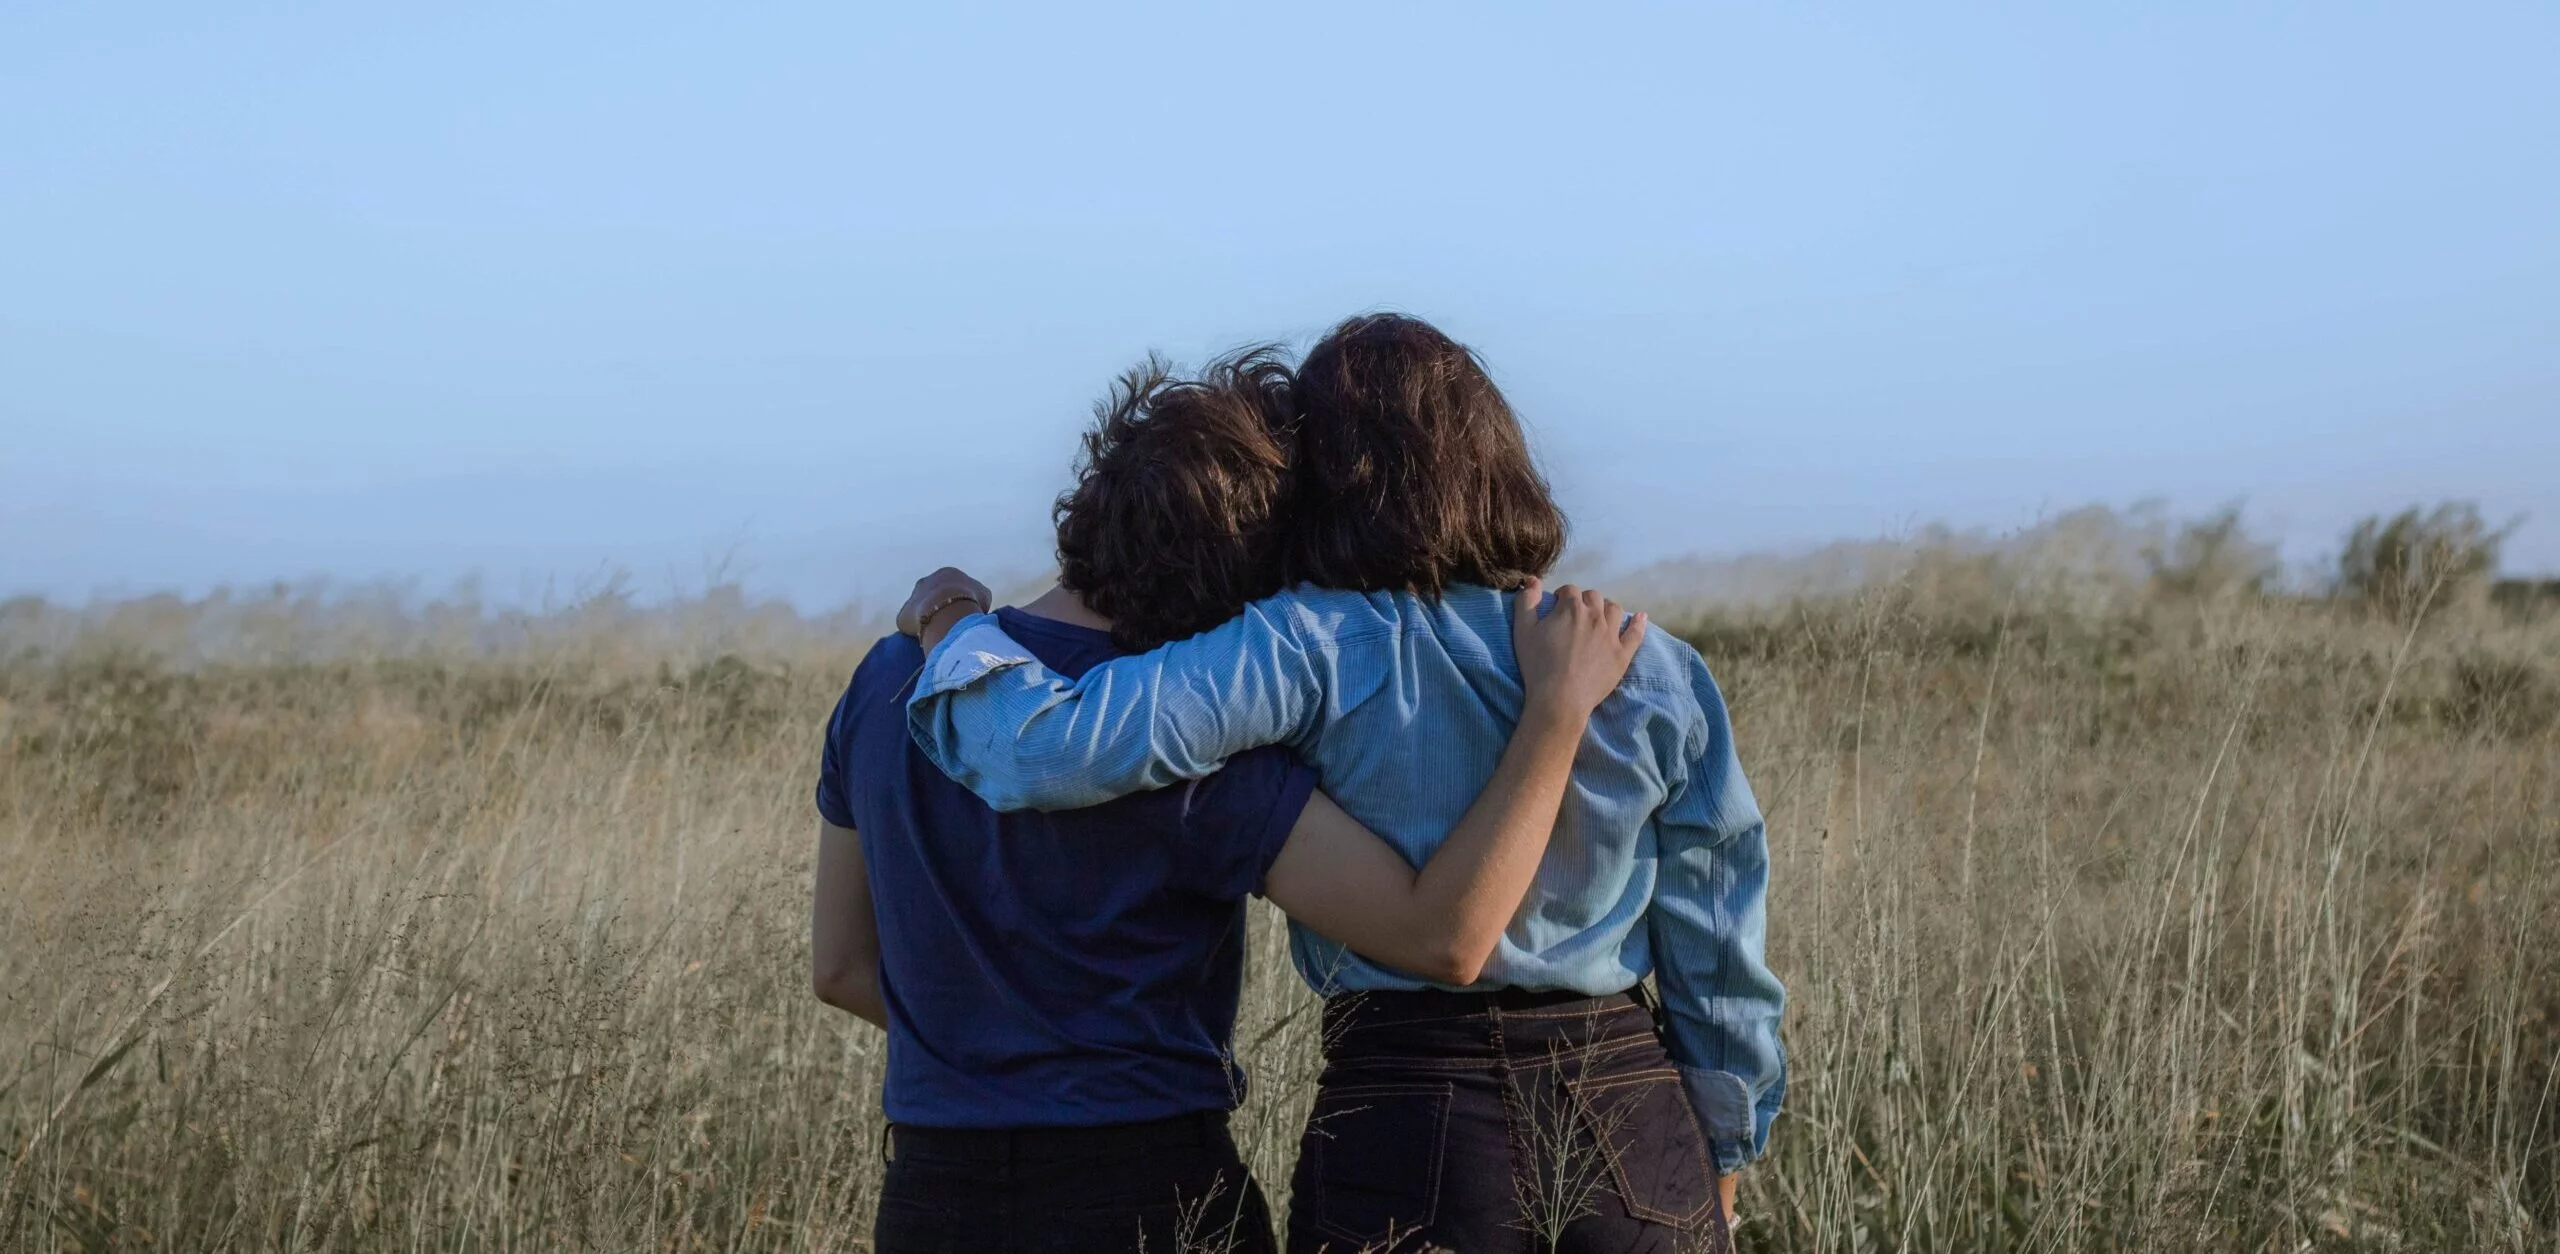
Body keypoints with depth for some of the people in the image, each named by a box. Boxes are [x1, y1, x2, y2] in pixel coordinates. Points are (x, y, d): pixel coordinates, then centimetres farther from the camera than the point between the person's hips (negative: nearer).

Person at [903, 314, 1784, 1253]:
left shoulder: (1311, 652, -11)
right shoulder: (1657, 675, 0)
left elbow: (1049, 749, -20)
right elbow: (1719, 962, 7)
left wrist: (957, 633, 0)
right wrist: (1720, 1158, 20)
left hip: (1408, 1138, -3)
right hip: (1634, 1125, 3)